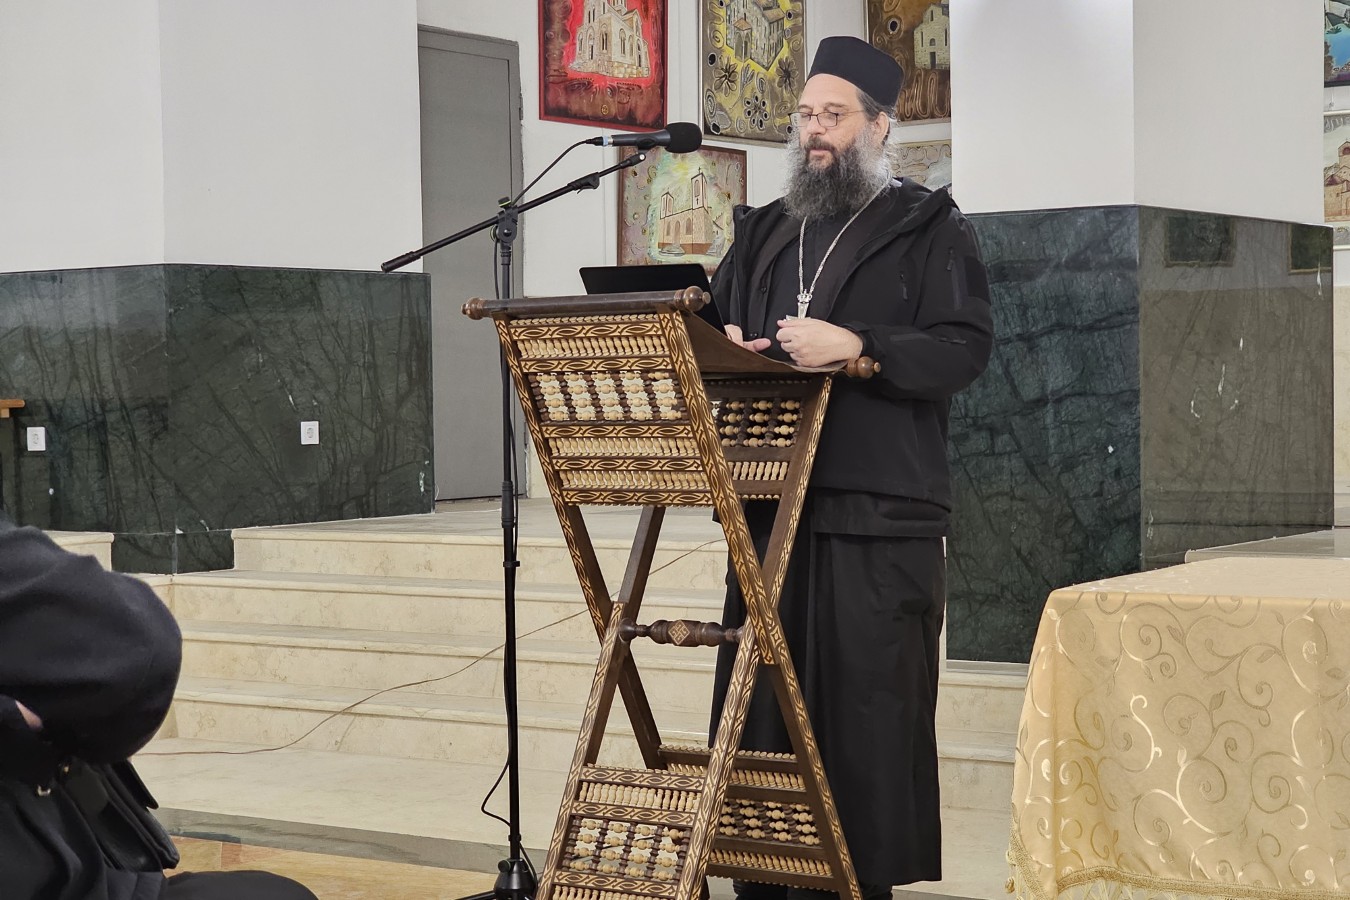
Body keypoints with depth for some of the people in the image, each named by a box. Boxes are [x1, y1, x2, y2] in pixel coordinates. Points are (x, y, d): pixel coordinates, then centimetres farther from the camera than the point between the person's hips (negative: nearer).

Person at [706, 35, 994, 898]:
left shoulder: (929, 228, 2)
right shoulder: (766, 232, 20)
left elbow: (964, 346, -10)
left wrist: (855, 346, -21)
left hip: (880, 512, -5)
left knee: (869, 701, -4)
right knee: (763, 698, 6)